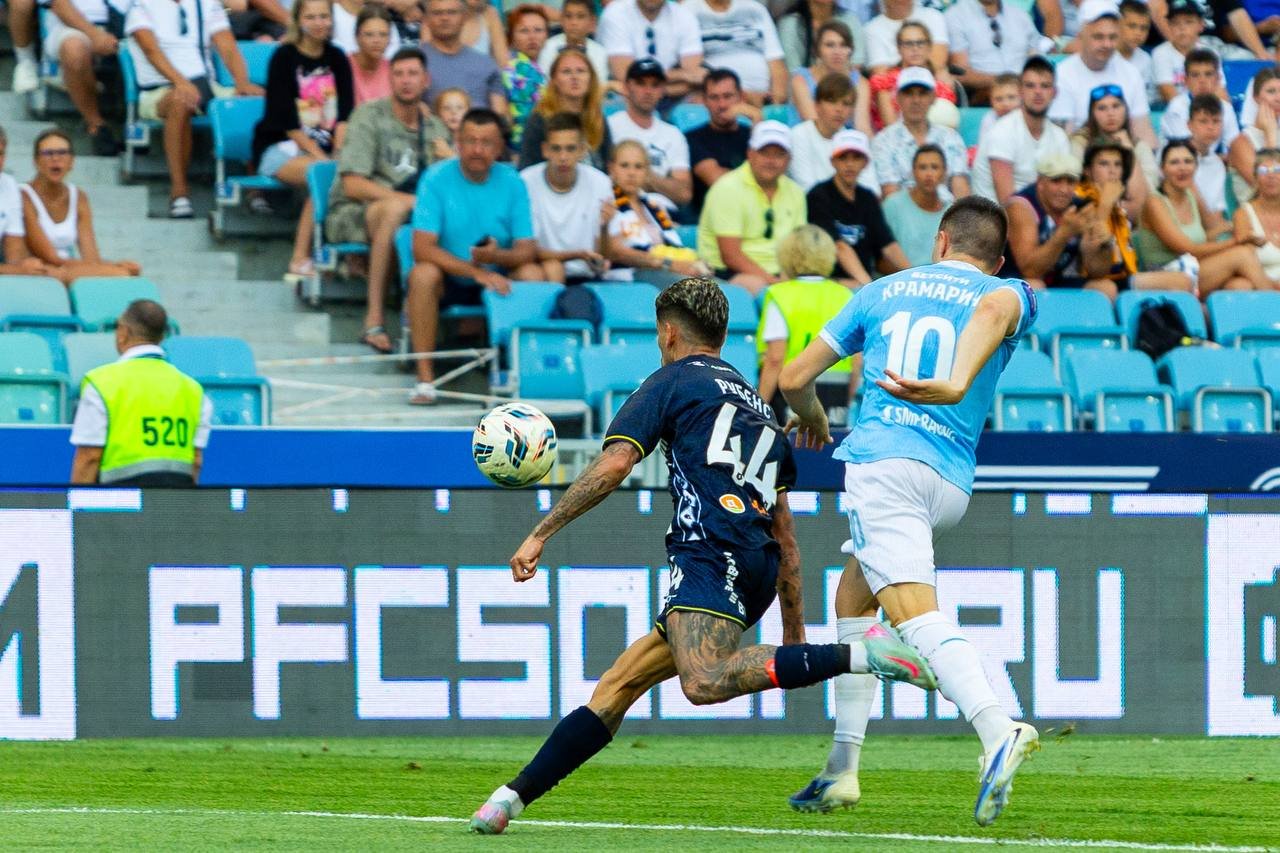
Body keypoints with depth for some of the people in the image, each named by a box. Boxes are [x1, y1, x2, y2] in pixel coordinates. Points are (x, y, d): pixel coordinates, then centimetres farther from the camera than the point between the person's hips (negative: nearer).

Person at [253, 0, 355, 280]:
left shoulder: (337, 58, 12)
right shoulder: (284, 57, -3)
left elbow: (346, 113, 5)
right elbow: (286, 120, -9)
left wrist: (340, 153, -13)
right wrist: (322, 158, -16)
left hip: (324, 149, 4)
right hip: (279, 149, -4)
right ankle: (300, 259, -31)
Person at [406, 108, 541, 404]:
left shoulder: (512, 182, -4)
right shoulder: (436, 178, -11)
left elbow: (527, 250, -8)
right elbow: (422, 248, -20)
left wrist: (498, 256, -32)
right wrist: (476, 271, -31)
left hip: (497, 278, 2)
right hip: (448, 282, -2)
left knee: (532, 273, -25)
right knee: (423, 274, -34)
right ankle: (425, 377, -29)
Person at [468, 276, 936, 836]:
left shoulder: (673, 381, 12)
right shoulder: (758, 407, 33)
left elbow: (614, 465, -4)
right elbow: (785, 537, 31)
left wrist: (541, 534, 0)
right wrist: (794, 633, 33)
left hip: (711, 553, -9)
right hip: (758, 573, 9)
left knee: (706, 682, -33)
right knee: (617, 686, 12)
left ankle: (859, 654, -40)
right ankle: (513, 797, 8)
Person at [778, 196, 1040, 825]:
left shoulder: (884, 290, 20)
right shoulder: (1010, 293, 17)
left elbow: (794, 378, 22)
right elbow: (992, 310, -12)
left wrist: (812, 419, 45)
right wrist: (959, 383, -28)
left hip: (882, 460, -3)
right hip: (952, 483, 3)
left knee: (917, 614, -21)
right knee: (852, 598, 23)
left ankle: (998, 733, -44)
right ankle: (842, 768, 18)